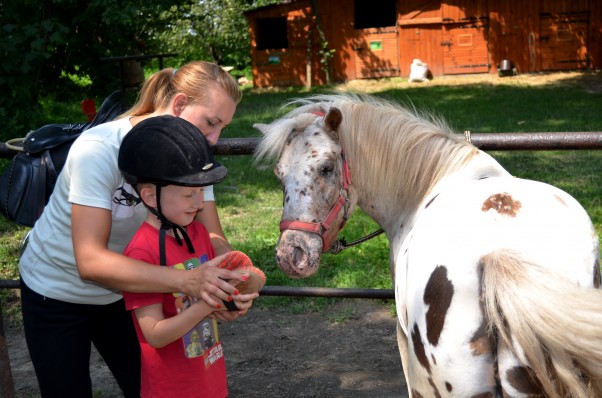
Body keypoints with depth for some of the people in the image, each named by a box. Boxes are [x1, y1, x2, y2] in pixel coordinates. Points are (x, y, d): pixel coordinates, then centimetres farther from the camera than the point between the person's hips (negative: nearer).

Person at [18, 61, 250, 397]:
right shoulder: (98, 150, -32)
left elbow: (211, 236, -15)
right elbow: (91, 262, -40)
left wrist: (228, 279, -39)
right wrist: (186, 281, -52)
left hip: (122, 291, 5)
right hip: (57, 293, -4)